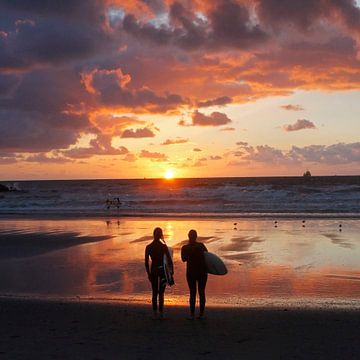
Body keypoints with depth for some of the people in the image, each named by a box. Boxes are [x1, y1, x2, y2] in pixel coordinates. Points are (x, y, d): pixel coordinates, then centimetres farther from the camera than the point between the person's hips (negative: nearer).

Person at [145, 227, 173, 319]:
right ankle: (161, 313, 2)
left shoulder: (148, 247, -2)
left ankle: (155, 313, 14)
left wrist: (149, 274, 11)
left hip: (153, 271, 3)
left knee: (154, 293, 12)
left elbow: (146, 262, 2)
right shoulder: (164, 247, -11)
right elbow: (169, 260, -9)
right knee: (161, 293, 3)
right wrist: (171, 271, 3)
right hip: (162, 270, -3)